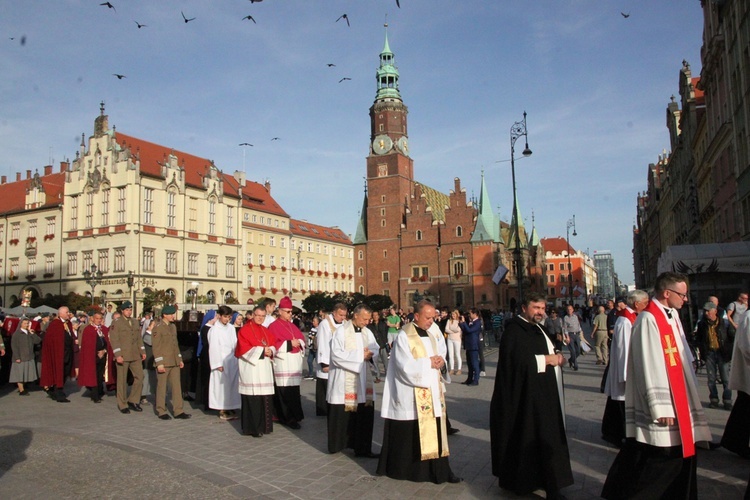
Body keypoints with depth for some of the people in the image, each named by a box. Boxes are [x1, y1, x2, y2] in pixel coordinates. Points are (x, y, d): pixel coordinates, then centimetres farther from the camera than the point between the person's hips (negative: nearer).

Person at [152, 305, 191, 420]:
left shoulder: (173, 327, 14)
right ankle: (161, 411, 16)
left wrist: (180, 359, 15)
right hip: (163, 363, -7)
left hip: (174, 362, 7)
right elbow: (156, 347, -13)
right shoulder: (158, 328, -9)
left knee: (177, 387, 6)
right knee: (161, 387, 5)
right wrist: (159, 363, -17)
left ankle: (178, 411, 11)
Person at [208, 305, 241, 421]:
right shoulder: (214, 329, -6)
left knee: (232, 384, 4)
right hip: (221, 361, -5)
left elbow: (235, 344, 11)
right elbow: (214, 348, -8)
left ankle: (230, 409, 12)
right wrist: (218, 364, -11)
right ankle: (222, 411, 7)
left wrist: (237, 358, 2)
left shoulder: (231, 328, 9)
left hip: (232, 360, 5)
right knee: (222, 384, -2)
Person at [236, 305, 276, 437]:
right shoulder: (244, 330, -4)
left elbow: (273, 345, 15)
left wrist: (270, 351, -7)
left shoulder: (266, 331, 17)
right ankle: (252, 428, 0)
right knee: (252, 399, -7)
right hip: (251, 368, -6)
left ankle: (263, 425, 17)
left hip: (265, 368, 7)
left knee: (265, 398, 7)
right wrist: (261, 350, -15)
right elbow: (243, 349, -13)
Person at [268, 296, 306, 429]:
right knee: (285, 392, -8)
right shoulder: (274, 326, -4)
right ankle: (288, 418, -2)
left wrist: (299, 342, -6)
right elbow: (272, 344, -12)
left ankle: (293, 416, 16)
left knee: (294, 391, 8)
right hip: (283, 363, -7)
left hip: (295, 362, 7)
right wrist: (289, 344, -15)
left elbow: (302, 338, 17)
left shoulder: (292, 326, 18)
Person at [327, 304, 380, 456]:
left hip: (363, 380, 6)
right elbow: (336, 355, -18)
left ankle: (362, 448, 13)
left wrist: (370, 353, -13)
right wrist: (360, 355, -18)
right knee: (342, 415, 3)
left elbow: (376, 350, 11)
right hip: (344, 382, -5)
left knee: (365, 414, 4)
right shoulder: (341, 331, -10)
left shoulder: (367, 332, 9)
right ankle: (337, 444, 21)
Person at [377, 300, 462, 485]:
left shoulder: (432, 334, 10)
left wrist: (440, 361, -5)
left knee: (434, 432, 9)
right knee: (409, 435, 3)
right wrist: (429, 363, -13)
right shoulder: (404, 337, -13)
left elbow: (440, 353, 17)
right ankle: (404, 469, 19)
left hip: (432, 393, 7)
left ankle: (439, 470, 16)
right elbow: (406, 367, -18)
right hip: (411, 396, -7)